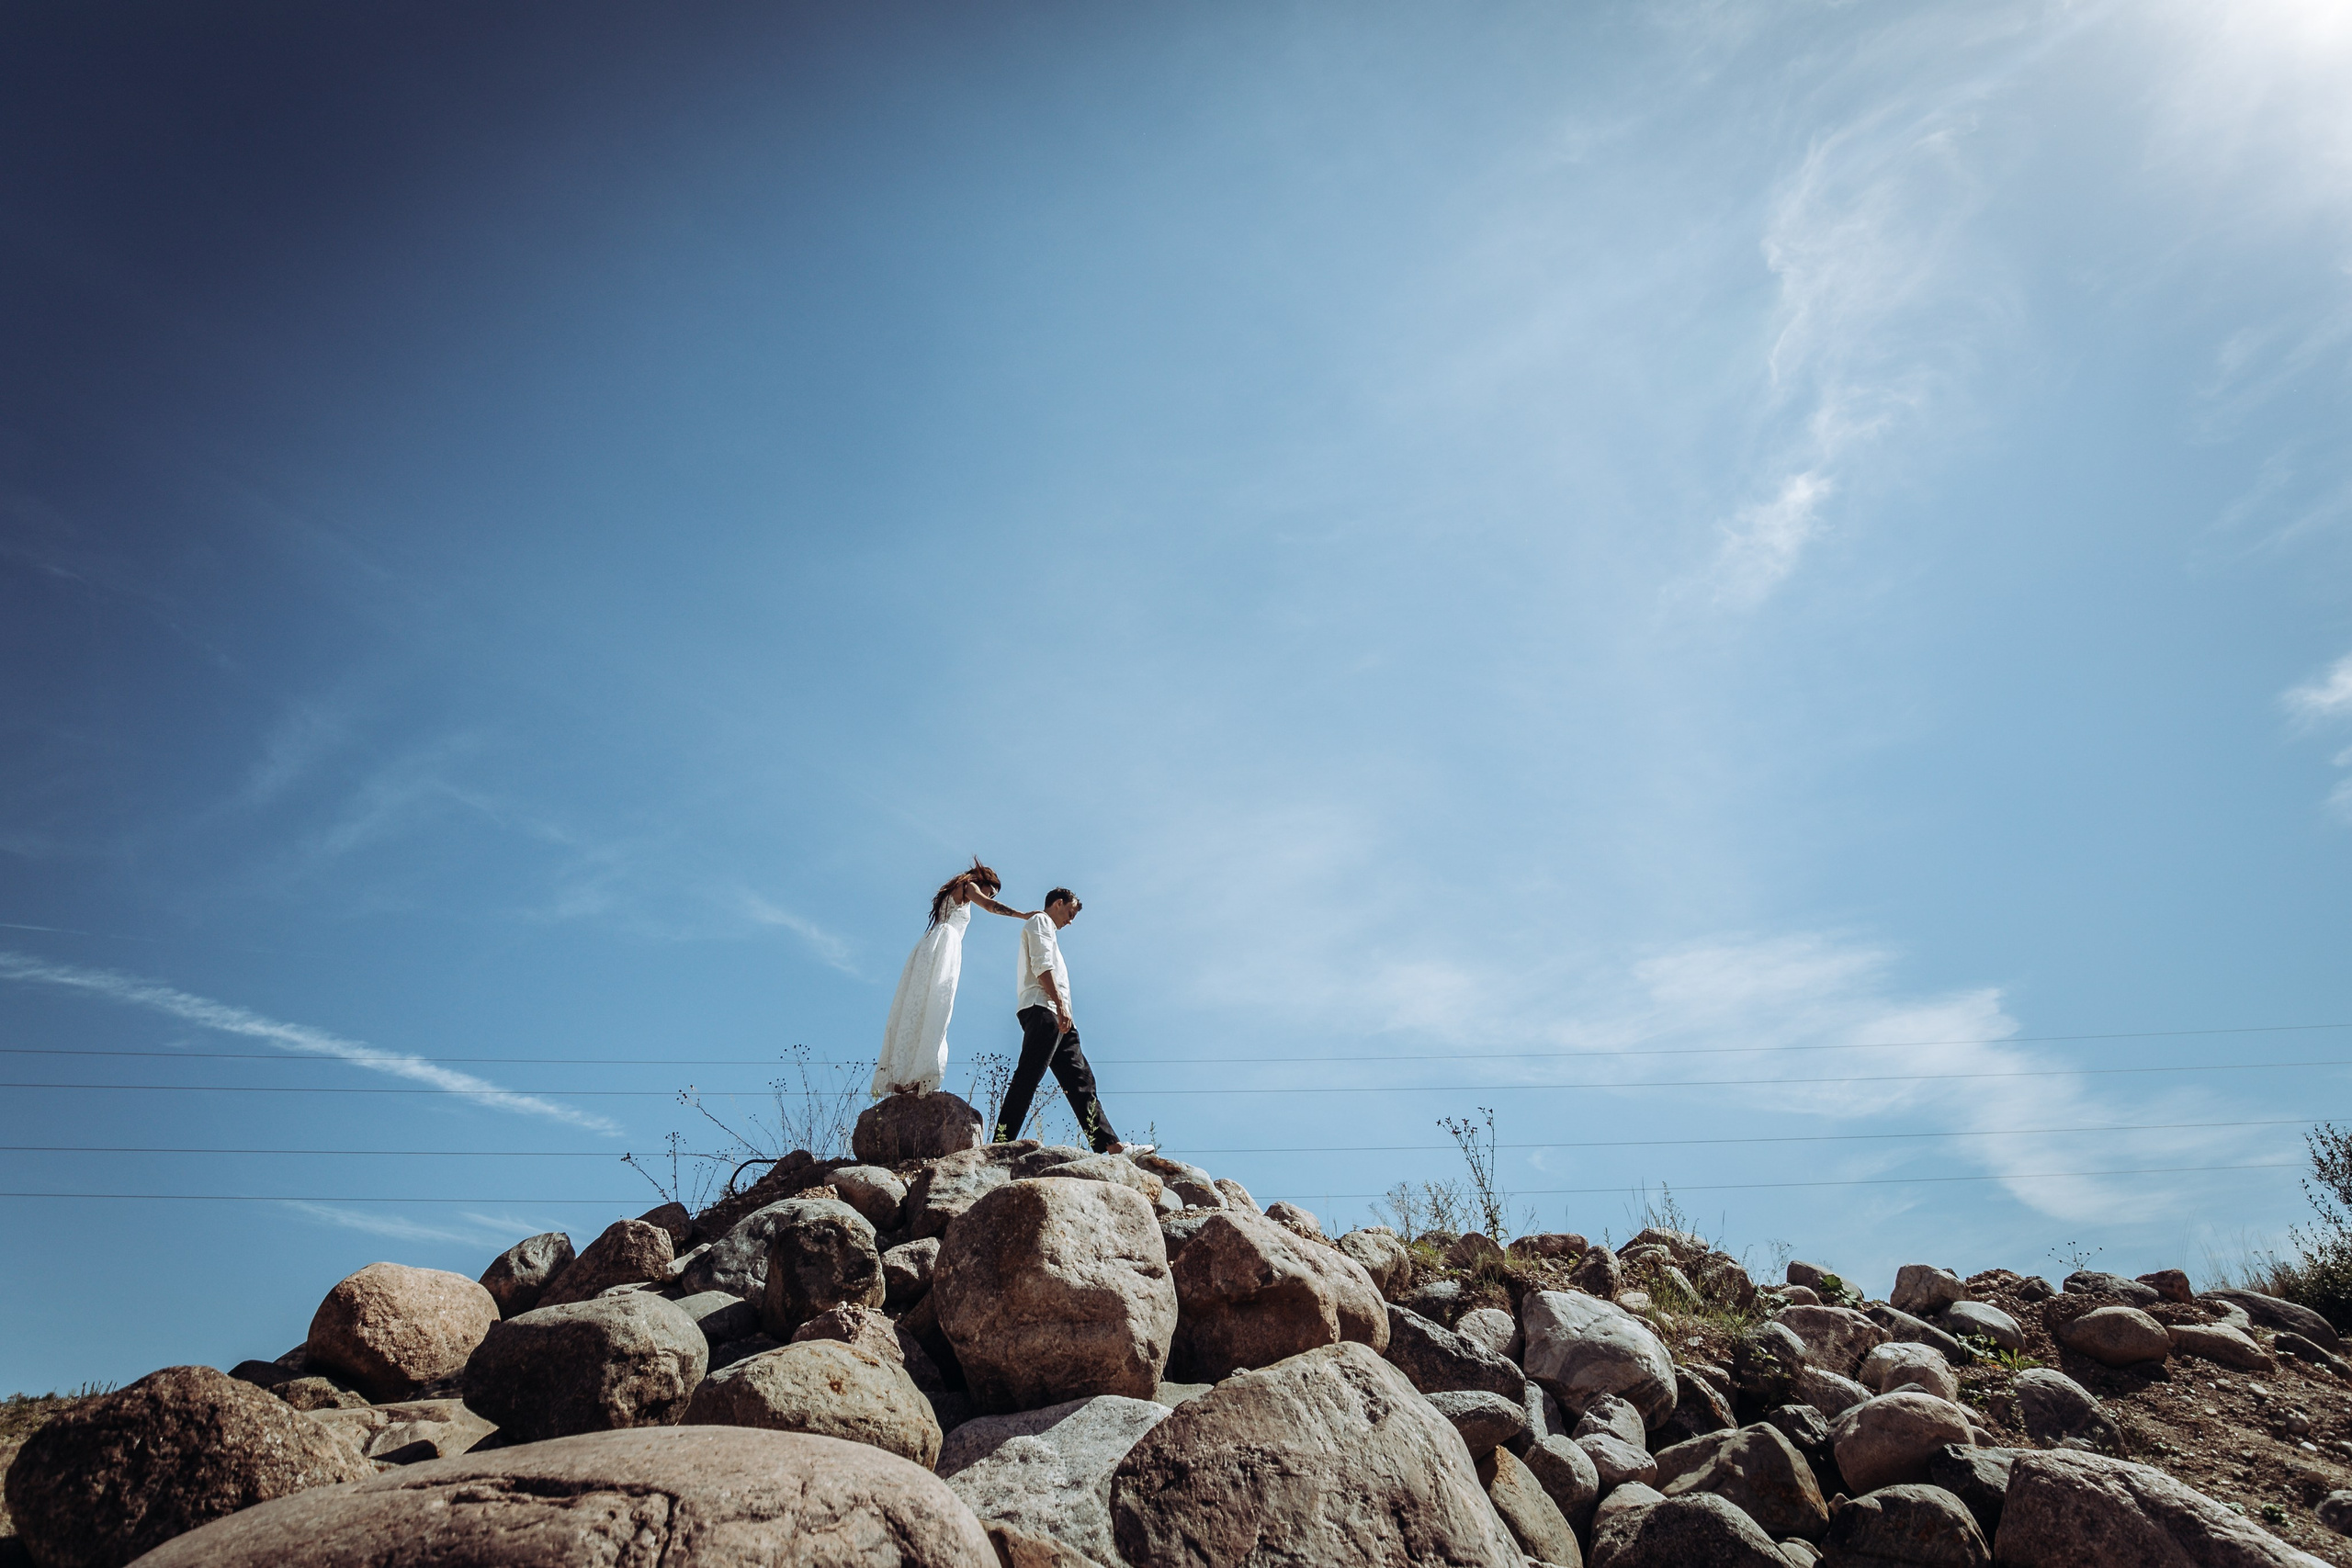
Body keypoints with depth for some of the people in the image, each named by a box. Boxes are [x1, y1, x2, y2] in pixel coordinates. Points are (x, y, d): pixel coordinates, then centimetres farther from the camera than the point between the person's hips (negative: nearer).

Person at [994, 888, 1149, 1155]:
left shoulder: (1048, 930, 35)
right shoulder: (1040, 921, 6)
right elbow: (1042, 965, -10)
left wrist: (1062, 1010, 17)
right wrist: (1060, 1005, -19)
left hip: (1056, 1017, 10)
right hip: (1042, 1009, -10)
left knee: (1080, 1080, 0)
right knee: (1027, 1078, -17)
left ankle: (1111, 1145, -6)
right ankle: (1001, 1144, -22)